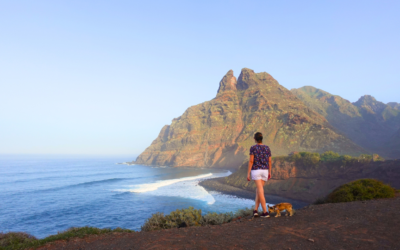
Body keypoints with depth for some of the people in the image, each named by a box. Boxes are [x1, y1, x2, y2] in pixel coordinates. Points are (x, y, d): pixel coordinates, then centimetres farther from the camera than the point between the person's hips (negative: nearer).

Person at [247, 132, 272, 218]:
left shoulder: (253, 148, -6)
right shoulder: (267, 148, 6)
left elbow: (251, 161, -11)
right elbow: (269, 161, 8)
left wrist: (248, 173, -8)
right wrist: (269, 172, 17)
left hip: (255, 171, -4)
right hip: (265, 171, 4)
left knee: (260, 191, -5)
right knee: (258, 190, 14)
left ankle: (265, 212, -7)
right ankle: (255, 210, 9)